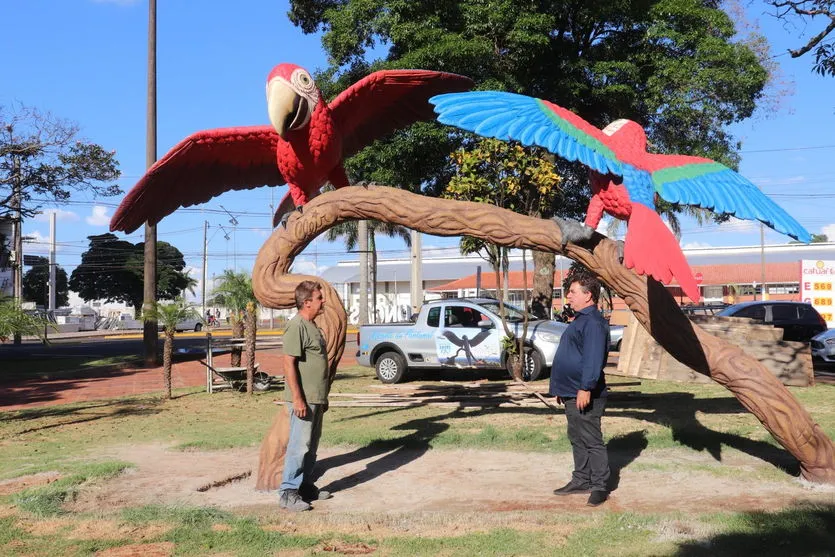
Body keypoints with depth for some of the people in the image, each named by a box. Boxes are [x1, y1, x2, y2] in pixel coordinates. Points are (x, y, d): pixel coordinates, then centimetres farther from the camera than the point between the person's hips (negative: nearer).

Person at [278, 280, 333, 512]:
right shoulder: (296, 326, -15)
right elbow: (289, 364, -20)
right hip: (303, 400, -10)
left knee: (311, 447, 15)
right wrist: (297, 399, -23)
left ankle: (306, 487, 24)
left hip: (316, 399, 10)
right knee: (299, 446, -7)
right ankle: (288, 493, -2)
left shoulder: (312, 326, 16)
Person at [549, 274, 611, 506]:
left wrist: (585, 388, -27)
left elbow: (593, 359, -25)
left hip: (585, 395, -11)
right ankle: (581, 480, 25)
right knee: (577, 439, 16)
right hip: (571, 393, 11)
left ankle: (599, 486, 1)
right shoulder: (580, 320, 18)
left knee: (592, 440, -5)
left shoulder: (593, 322, -16)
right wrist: (561, 388, 25)